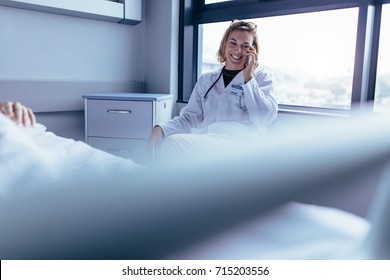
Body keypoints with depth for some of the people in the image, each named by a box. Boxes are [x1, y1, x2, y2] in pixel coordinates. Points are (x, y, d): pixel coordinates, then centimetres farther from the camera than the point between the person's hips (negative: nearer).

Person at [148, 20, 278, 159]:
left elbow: (263, 119, -5)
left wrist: (248, 76, -3)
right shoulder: (206, 80, 22)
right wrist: (161, 129, -3)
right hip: (206, 143, 4)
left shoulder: (262, 78, 11)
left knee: (173, 143, -28)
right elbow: (190, 117, 15)